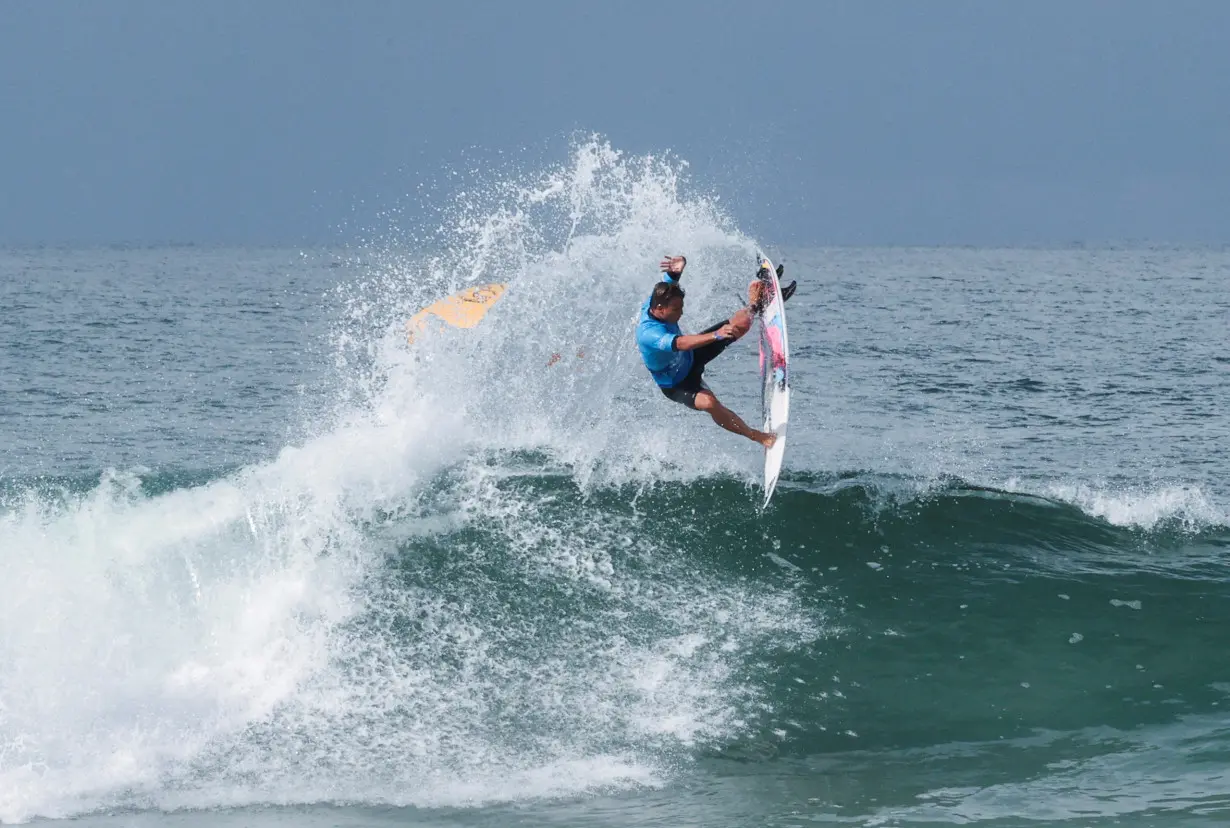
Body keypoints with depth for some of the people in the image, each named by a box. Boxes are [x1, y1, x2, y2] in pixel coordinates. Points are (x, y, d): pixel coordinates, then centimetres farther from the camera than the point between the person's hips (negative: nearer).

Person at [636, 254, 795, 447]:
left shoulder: (653, 303, -20)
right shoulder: (648, 334, -42)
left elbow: (670, 279, -5)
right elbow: (680, 343, -57)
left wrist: (677, 268, -31)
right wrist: (717, 335, -68)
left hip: (689, 358, 7)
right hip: (676, 384, -7)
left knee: (741, 324, -3)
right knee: (709, 402, -37)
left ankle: (755, 304, 29)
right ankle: (755, 436, -24)